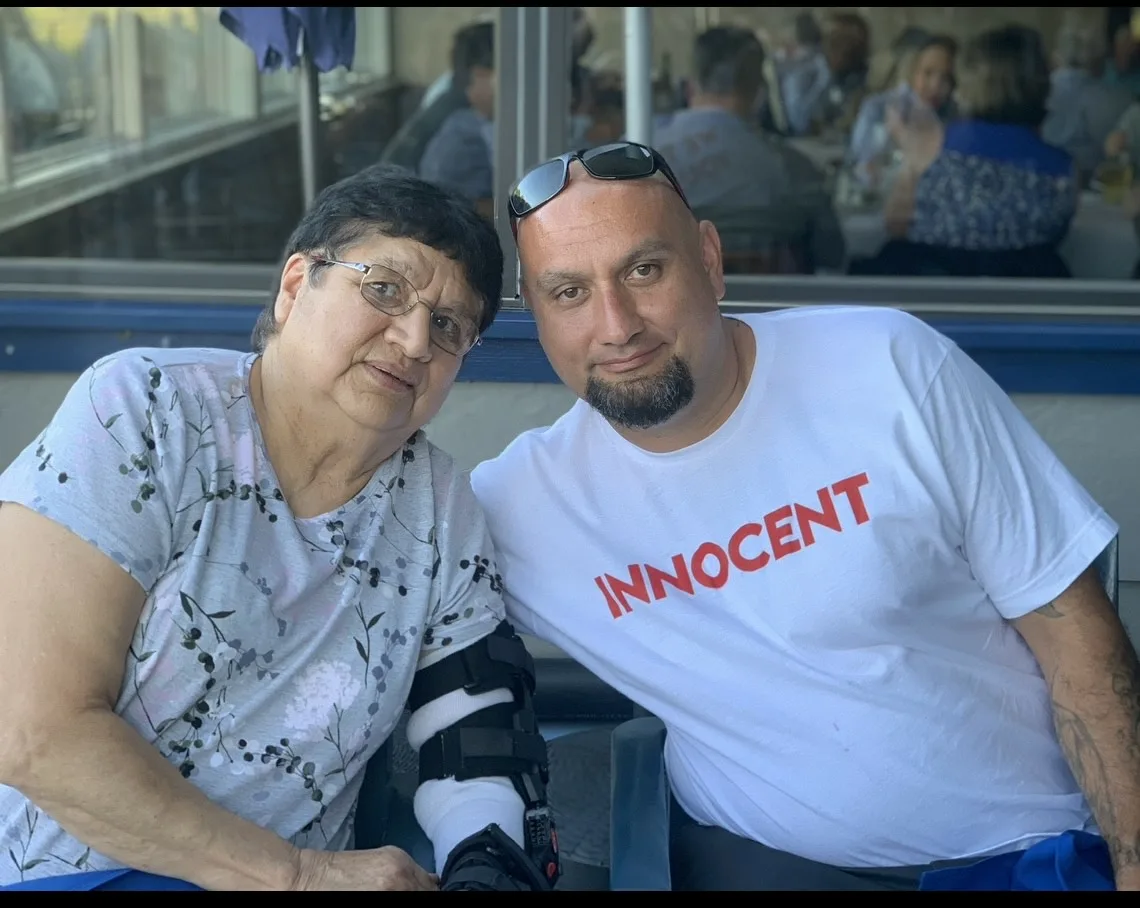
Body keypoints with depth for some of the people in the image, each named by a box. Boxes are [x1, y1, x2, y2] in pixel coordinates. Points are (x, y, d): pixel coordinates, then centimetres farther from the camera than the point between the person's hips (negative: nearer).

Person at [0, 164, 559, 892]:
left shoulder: (441, 509, 1)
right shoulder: (145, 411, -12)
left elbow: (483, 751, 4)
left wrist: (488, 868, -17)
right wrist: (303, 876, -15)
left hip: (299, 874, 6)